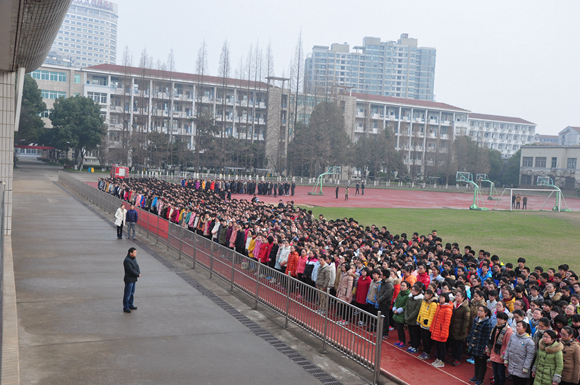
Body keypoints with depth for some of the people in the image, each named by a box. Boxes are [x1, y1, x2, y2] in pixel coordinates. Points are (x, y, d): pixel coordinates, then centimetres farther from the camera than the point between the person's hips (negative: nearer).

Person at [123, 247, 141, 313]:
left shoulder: (134, 259, 8)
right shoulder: (127, 260, -21)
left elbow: (137, 266, 10)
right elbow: (131, 270, -25)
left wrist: (139, 273, -10)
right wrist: (138, 275, -15)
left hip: (133, 279, 9)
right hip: (129, 280, -9)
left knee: (132, 293, 18)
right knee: (127, 294, -1)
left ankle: (130, 305, 30)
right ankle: (125, 307, 7)